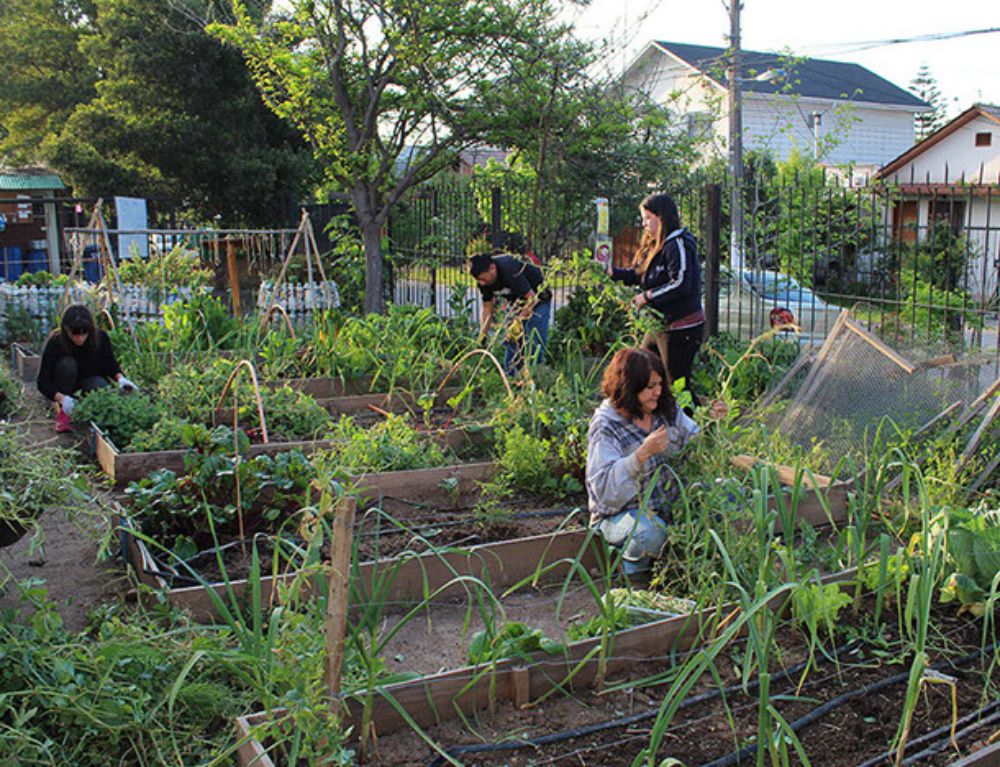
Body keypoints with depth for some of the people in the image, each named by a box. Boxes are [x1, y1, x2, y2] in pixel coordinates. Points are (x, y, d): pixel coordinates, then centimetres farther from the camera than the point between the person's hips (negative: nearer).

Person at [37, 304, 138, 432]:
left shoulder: (100, 337, -21)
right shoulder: (55, 343, -25)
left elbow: (111, 364, -5)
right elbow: (43, 382, -25)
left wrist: (120, 378, -27)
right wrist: (62, 398, -43)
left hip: (91, 379, 1)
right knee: (67, 364, -33)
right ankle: (63, 412, -17)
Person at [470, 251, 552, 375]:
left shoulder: (510, 270, -36)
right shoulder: (483, 279, -14)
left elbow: (532, 298, -33)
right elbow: (487, 307, -4)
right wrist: (482, 335, -12)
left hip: (537, 301, -7)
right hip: (517, 303, 7)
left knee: (534, 345, -16)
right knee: (511, 342, 2)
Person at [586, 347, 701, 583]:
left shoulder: (668, 411, 2)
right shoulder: (605, 426, -16)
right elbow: (604, 488, -26)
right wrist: (643, 453, -35)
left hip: (671, 502, 6)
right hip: (622, 511, -6)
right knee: (650, 532, -38)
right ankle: (633, 563, -2)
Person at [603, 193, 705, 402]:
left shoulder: (678, 244, -16)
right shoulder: (655, 245, 13)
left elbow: (681, 284, -26)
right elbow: (638, 275, 17)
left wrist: (647, 296, -20)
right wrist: (611, 272, 5)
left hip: (681, 328, -10)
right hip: (661, 326, 10)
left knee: (677, 383, -5)